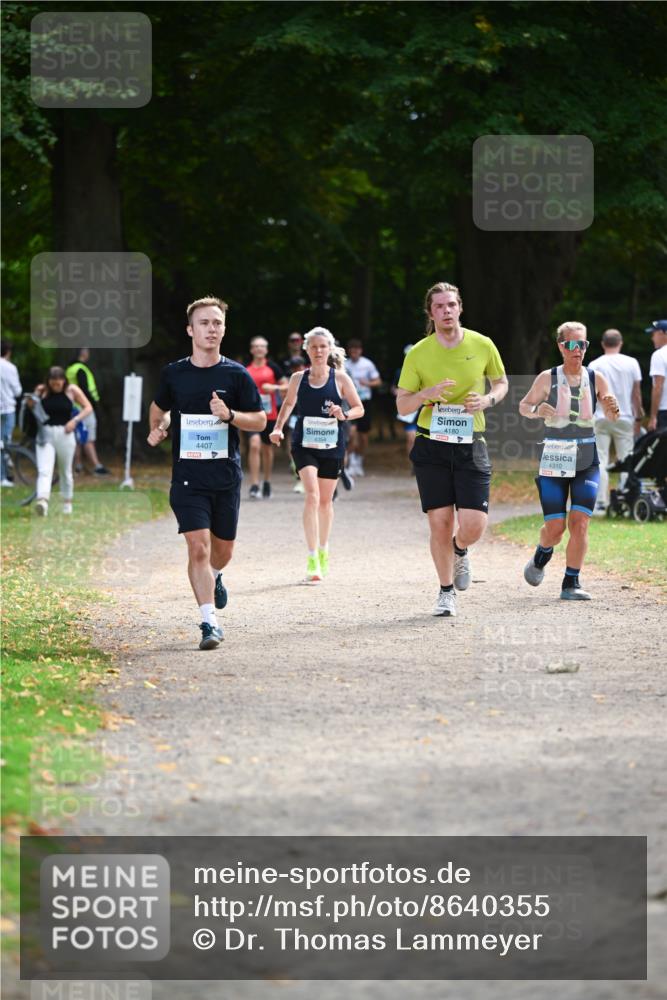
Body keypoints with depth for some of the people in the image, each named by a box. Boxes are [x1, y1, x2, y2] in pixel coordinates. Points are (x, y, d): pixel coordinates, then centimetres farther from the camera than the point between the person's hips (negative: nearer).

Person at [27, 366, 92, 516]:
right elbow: (36, 411, 13)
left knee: (65, 471, 14)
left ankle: (67, 502, 30)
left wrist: (75, 420, -12)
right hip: (45, 434, 0)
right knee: (44, 470, -16)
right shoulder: (41, 390, 0)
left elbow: (88, 408, 3)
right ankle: (42, 500, -31)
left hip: (64, 433, 0)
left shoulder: (72, 390, -2)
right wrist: (31, 404, -10)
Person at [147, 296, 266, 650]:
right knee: (198, 547, -14)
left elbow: (260, 420, 3)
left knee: (223, 548, 14)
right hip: (187, 477, -1)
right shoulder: (173, 374, 2)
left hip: (227, 477, 1)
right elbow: (159, 407, 22)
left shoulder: (236, 375, -1)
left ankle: (215, 577, 50)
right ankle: (209, 622, -12)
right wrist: (157, 429, 3)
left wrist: (229, 415, -14)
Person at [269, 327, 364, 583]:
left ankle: (323, 551, 34)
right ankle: (312, 559, -22)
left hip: (332, 446, 1)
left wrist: (344, 415, -16)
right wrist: (278, 428, 7)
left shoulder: (340, 378, -2)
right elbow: (288, 403, 19)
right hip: (304, 444, -1)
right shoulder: (298, 378, 2)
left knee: (325, 500, 12)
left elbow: (359, 408, 3)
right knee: (312, 494, -17)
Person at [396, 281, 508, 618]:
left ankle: (459, 552, 29)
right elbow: (401, 405, 2)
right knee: (440, 523, -2)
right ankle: (447, 591, 19)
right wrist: (426, 394, -19)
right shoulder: (418, 354, -2)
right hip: (431, 445, 0)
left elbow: (501, 382, 17)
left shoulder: (482, 345, 0)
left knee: (473, 525, -9)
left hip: (471, 445, 0)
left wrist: (488, 399, -6)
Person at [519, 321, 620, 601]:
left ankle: (571, 583, -1)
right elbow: (524, 406, 8)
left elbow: (612, 417, -5)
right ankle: (542, 556, 31)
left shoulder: (595, 378, 0)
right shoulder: (548, 378, -3)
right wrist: (536, 411, -15)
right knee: (555, 527, -3)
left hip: (587, 462, 1)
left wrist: (612, 408, -29)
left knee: (579, 521, -11)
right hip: (554, 460, -1)